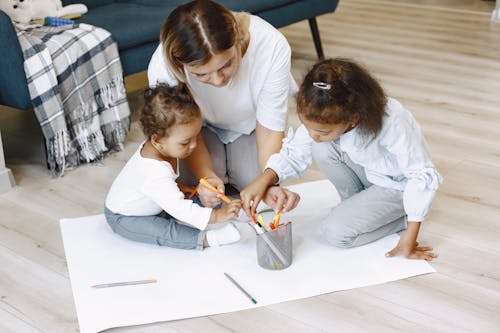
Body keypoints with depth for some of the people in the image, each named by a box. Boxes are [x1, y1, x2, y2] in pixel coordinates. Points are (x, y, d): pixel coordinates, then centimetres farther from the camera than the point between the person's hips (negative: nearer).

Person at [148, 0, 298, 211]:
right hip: (202, 124, 0)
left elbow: (269, 128, -27)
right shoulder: (162, 70, -38)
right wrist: (206, 176, -40)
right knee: (200, 184, -20)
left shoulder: (273, 46, -38)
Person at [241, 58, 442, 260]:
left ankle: (404, 218, 2)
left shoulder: (391, 123, -38)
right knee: (322, 149, -22)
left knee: (336, 232, -19)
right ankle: (357, 205, 1)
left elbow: (423, 176, -30)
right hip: (369, 171, 6)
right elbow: (295, 154, -10)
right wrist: (265, 179, -28)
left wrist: (409, 239, -29)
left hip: (398, 185, -6)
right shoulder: (324, 118, -22)